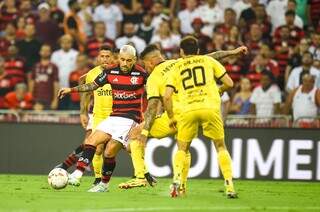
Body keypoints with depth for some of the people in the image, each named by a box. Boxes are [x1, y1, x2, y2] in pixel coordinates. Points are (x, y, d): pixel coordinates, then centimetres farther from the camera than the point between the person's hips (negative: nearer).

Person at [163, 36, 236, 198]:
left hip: (188, 110, 0)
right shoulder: (208, 61, 18)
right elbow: (229, 83, 15)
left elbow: (167, 97, 8)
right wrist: (219, 91, 36)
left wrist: (171, 117, 20)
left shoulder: (176, 68, 18)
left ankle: (177, 179, -9)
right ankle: (229, 186, 3)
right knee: (221, 147, 16)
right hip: (210, 107, 0)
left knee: (182, 149, 17)